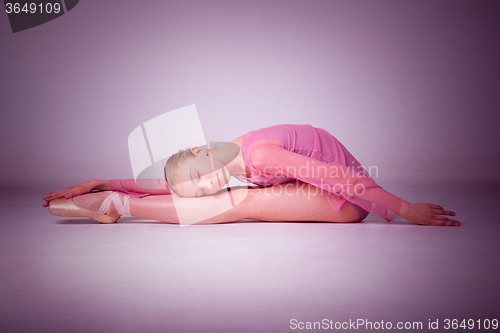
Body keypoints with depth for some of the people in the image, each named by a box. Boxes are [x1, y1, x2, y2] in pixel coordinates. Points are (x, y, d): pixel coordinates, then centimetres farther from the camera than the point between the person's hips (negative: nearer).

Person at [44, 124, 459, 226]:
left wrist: (406, 209, -21)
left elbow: (338, 177, -25)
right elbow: (160, 182, 5)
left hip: (350, 197, -8)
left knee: (246, 203, -21)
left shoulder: (259, 153, -27)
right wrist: (95, 182, 4)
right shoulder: (227, 160, -1)